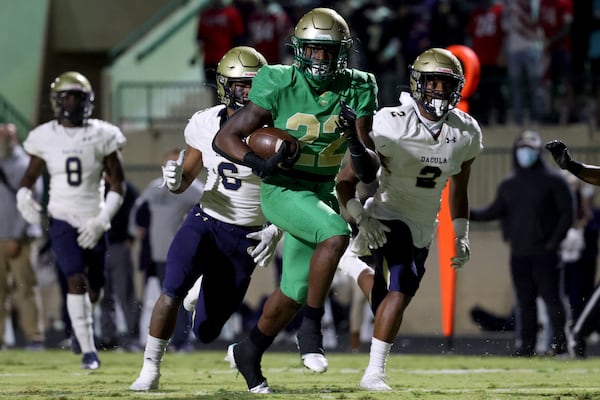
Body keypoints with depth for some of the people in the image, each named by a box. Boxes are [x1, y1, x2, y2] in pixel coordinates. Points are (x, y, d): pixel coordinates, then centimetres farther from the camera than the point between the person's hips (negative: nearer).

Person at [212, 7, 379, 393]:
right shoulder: (280, 85, -16)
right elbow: (225, 138, -12)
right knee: (337, 233, -33)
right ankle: (311, 327, -20)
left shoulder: (357, 91, -7)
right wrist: (263, 165, -28)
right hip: (283, 190, -5)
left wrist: (358, 147, -29)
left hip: (323, 194, 5)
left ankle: (248, 352, 38)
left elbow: (369, 171, -7)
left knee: (294, 293, 12)